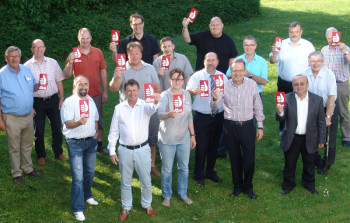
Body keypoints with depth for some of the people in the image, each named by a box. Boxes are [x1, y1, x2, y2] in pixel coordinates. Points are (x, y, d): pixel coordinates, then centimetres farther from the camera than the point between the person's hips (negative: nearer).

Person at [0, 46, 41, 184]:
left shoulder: (26, 70, 4)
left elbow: (34, 87, 17)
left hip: (28, 116, 5)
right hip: (12, 118, -5)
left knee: (27, 145, 18)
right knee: (14, 148, 6)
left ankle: (28, 168, 34)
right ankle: (16, 173, 20)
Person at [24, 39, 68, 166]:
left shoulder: (53, 63, 4)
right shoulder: (27, 66, -4)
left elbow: (59, 81, 9)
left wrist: (62, 98, 4)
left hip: (53, 100, 2)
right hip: (37, 102, -2)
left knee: (57, 128, 9)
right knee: (39, 130, 6)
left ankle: (58, 153, 27)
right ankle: (41, 155, 24)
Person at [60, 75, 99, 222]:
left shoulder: (91, 101, 10)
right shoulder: (69, 102, -12)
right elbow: (67, 123, -24)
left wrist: (96, 131, 9)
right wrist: (79, 123, -44)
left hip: (91, 141, 6)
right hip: (75, 143, -6)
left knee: (90, 172, 19)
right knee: (78, 177, -7)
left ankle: (87, 195, 43)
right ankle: (78, 209, 1)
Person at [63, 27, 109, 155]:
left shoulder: (98, 52, 2)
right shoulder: (73, 54, -3)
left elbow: (103, 72, 6)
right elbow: (66, 75, -5)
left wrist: (105, 91, 3)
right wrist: (70, 63, -23)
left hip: (96, 93, 2)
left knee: (98, 120, 11)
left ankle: (99, 144, 25)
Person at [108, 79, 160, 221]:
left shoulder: (145, 105, -6)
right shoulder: (119, 108, 0)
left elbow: (152, 108, -33)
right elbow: (113, 131, 4)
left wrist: (155, 102, -57)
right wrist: (112, 151, 0)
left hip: (142, 149, -1)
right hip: (125, 150, 1)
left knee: (146, 181, 13)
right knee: (125, 182, 14)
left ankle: (147, 205, 35)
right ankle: (126, 207, 32)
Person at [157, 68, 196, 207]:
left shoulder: (187, 94, 3)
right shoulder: (165, 95, -12)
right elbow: (160, 114, -29)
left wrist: (192, 135, 11)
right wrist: (169, 114, -50)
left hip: (184, 138, 4)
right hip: (167, 139, -4)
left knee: (184, 168, 13)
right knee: (167, 169, 7)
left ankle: (183, 194, 32)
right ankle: (167, 195, 26)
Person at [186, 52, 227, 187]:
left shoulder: (222, 77, 7)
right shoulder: (197, 76, -5)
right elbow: (189, 88, -24)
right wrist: (193, 91, -47)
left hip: (218, 116, 4)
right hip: (202, 117, -3)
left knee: (214, 146, 16)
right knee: (201, 147, 0)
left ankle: (210, 172, 35)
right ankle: (199, 176, 18)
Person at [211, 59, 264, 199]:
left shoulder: (252, 85, -2)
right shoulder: (225, 85, -5)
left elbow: (258, 106, 5)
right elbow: (215, 107, -10)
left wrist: (260, 126, 5)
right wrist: (215, 99, -33)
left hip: (247, 126, 0)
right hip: (230, 126, 0)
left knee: (249, 159, 3)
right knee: (234, 158, 13)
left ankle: (248, 187, 23)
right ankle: (237, 186, 29)